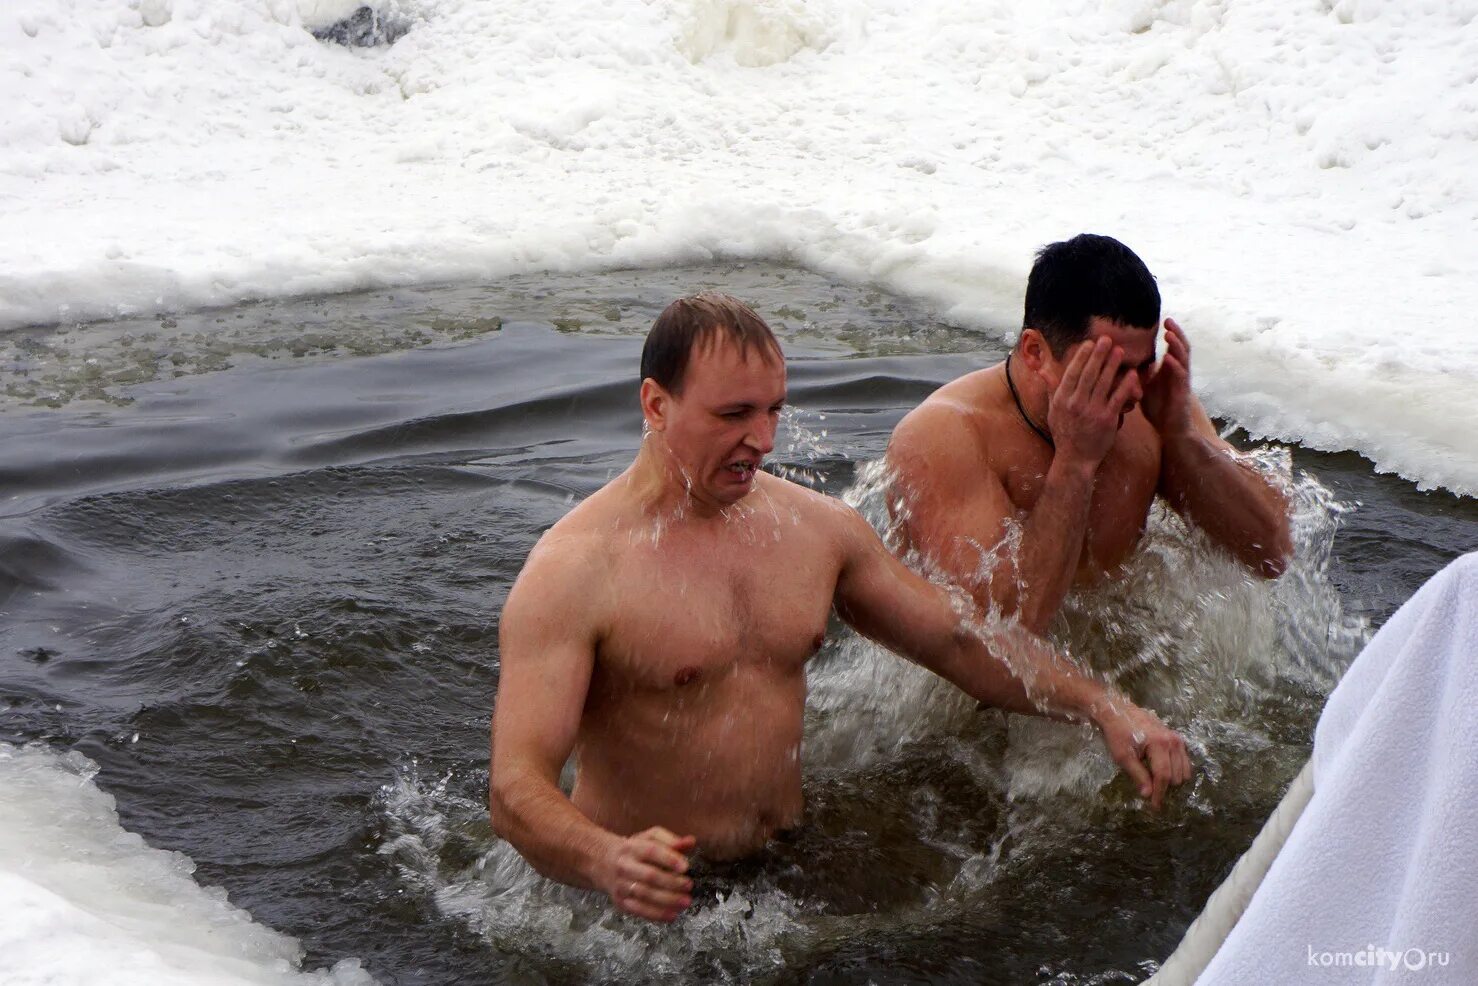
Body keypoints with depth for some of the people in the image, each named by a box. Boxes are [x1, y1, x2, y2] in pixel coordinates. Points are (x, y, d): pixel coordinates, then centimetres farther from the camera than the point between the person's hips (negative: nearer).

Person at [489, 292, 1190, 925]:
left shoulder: (817, 526, 4)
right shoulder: (573, 572, -17)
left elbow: (961, 642, 13)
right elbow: (516, 788, -25)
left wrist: (1103, 706, 0)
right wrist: (607, 861, -46)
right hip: (653, 903, -5)